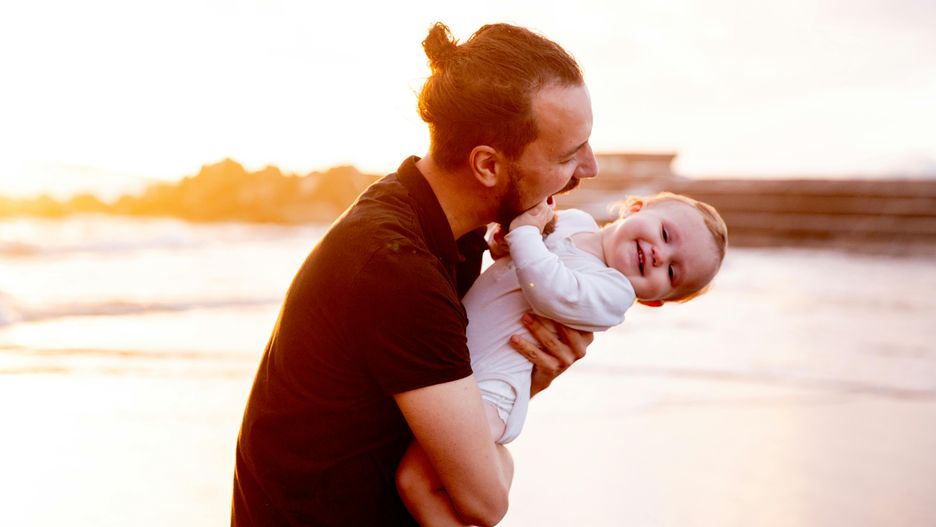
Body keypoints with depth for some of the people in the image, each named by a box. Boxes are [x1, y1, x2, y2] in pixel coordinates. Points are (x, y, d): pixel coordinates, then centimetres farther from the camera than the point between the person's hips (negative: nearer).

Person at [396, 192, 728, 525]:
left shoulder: (614, 294, -15)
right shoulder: (575, 221, 7)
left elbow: (550, 292, -31)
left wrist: (524, 231, -22)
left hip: (485, 389, -9)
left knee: (416, 479, -22)